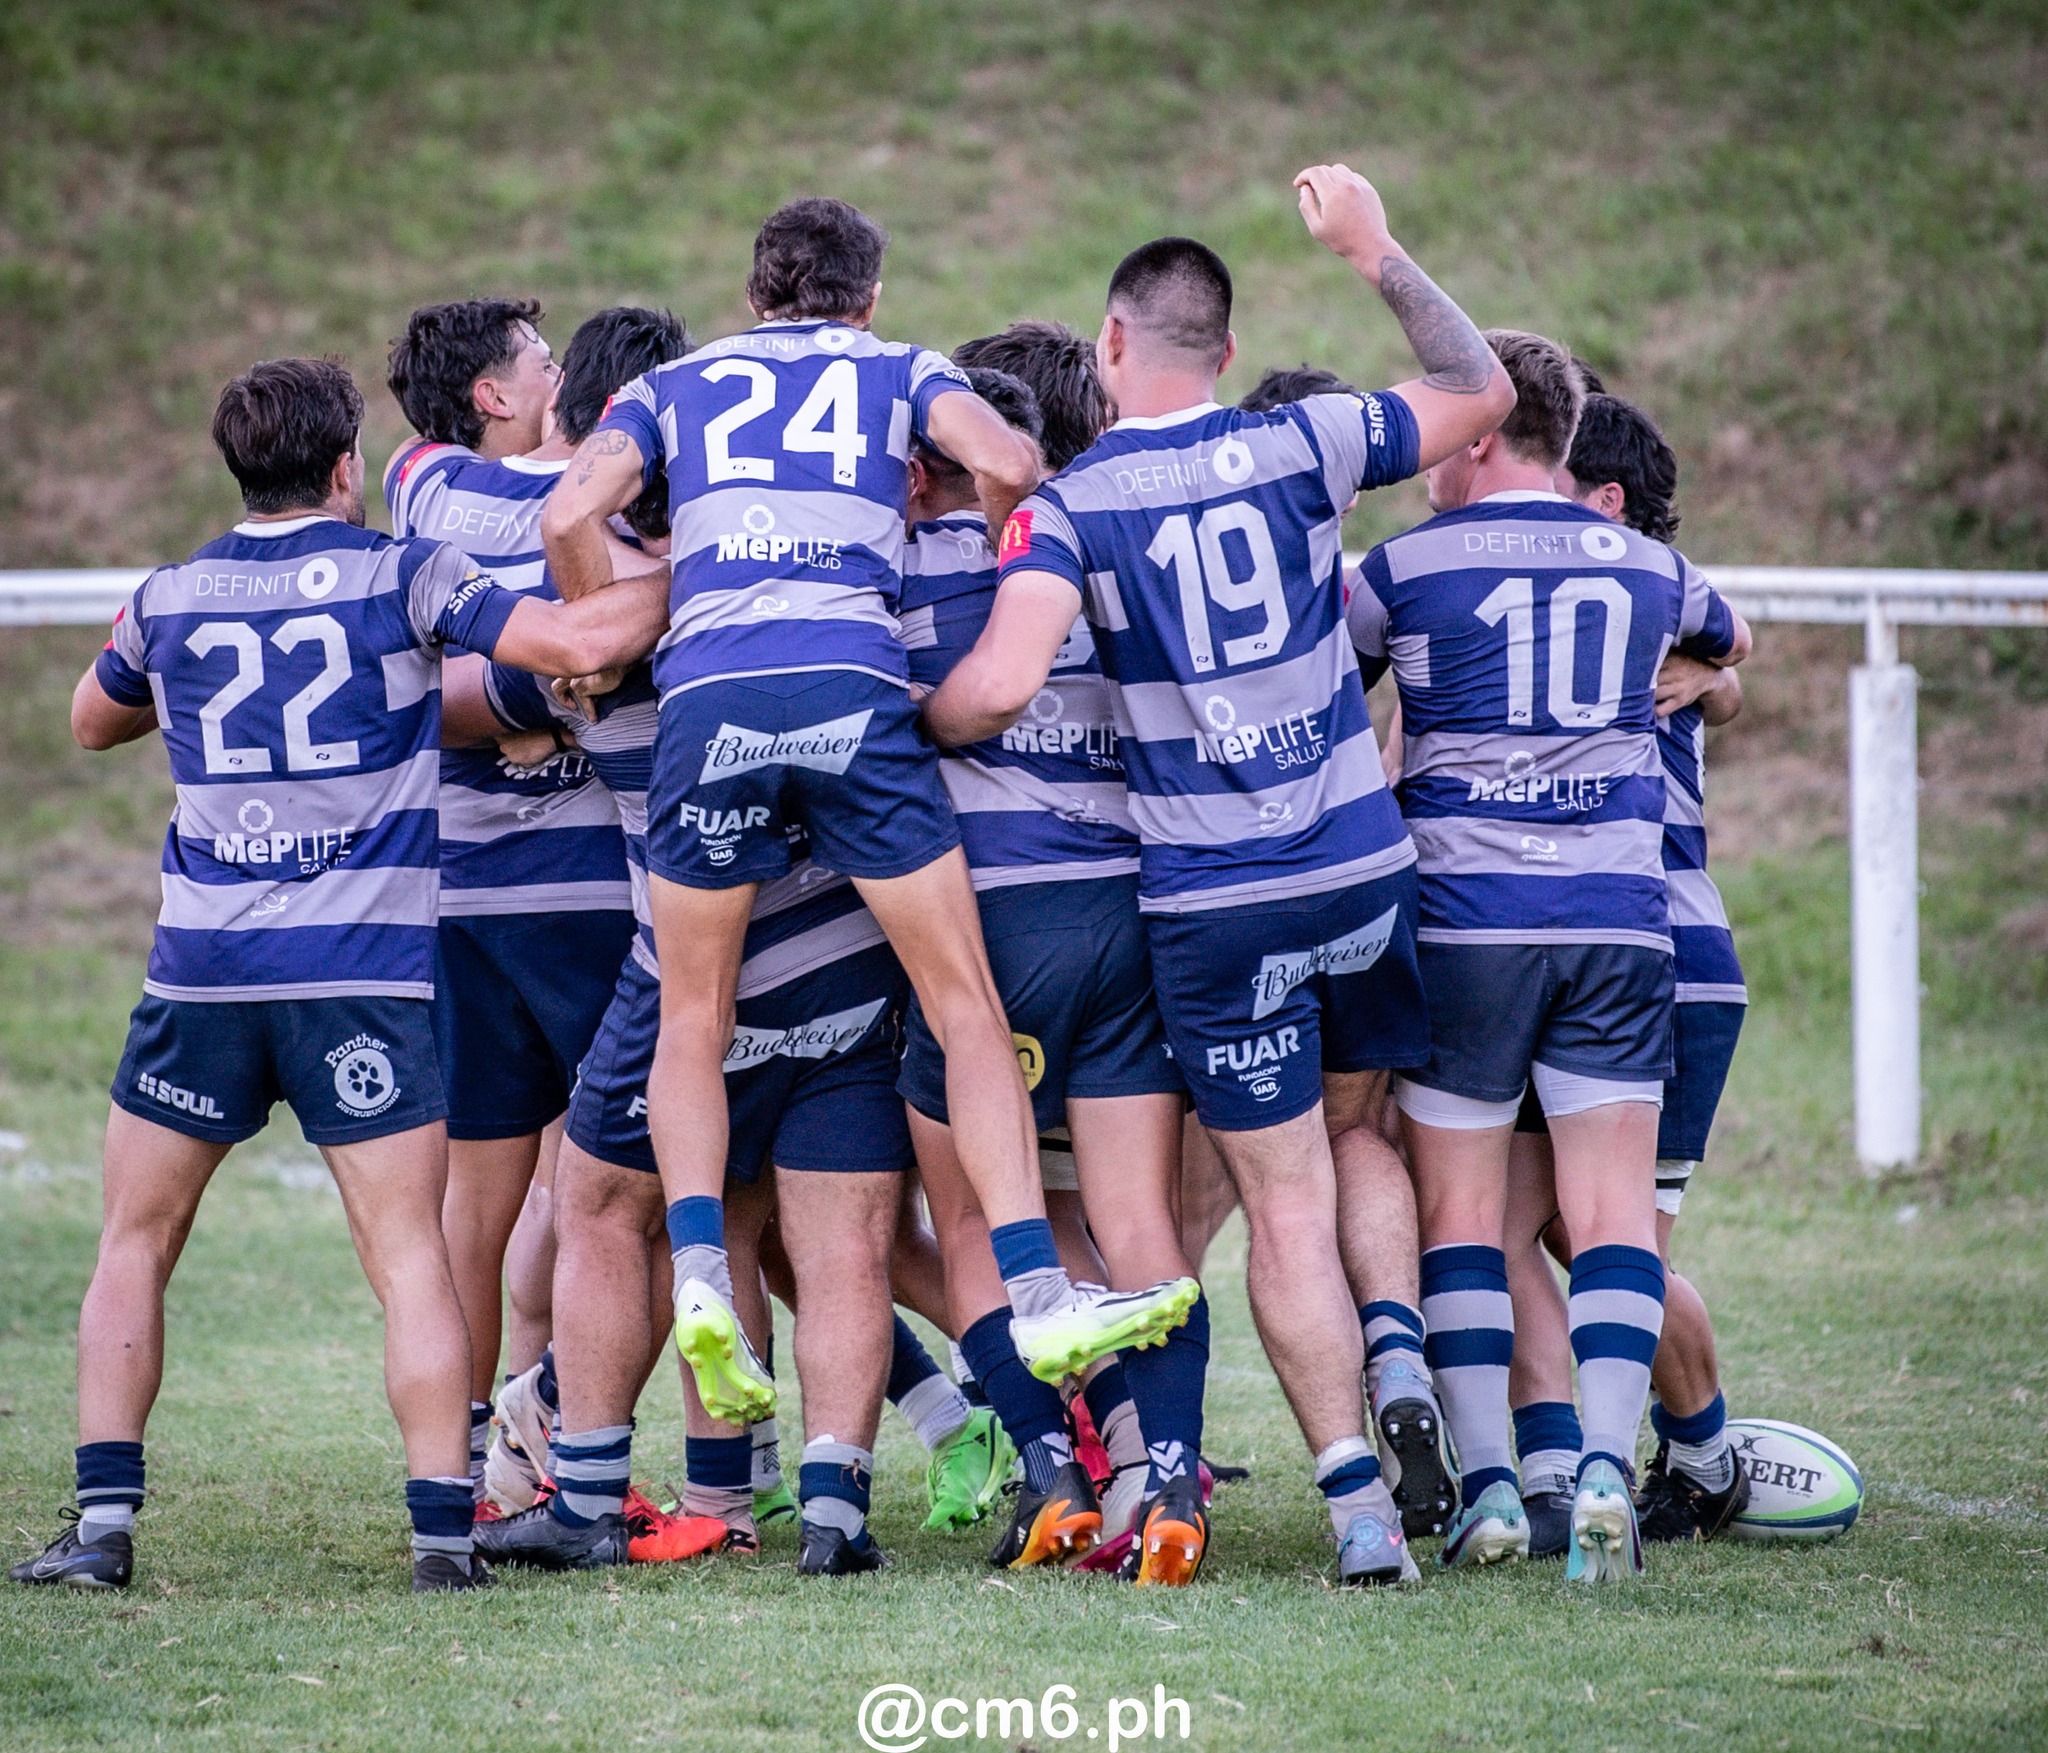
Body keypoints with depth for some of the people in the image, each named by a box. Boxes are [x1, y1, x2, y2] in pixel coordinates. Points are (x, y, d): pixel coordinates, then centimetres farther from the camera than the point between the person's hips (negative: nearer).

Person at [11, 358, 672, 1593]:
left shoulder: (172, 597, 9)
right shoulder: (402, 578, -1)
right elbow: (585, 642, -10)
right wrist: (674, 572, 6)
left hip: (203, 967, 2)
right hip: (367, 970, -2)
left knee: (137, 1244, 12)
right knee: (408, 1251, 1)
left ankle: (106, 1522, 5)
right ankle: (444, 1527, -6)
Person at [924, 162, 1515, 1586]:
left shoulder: (1068, 507, -8)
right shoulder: (1301, 448, 0)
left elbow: (1002, 685, -21)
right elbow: (1482, 395, 15)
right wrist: (1377, 252, 22)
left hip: (1212, 907, -2)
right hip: (1362, 870, 2)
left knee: (1289, 1206, 2)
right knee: (1360, 1136, 26)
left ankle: (1360, 1502, -5)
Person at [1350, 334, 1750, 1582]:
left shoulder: (1408, 568, 0)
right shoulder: (1646, 566, 12)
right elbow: (1731, 641, 34)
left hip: (1466, 917, -2)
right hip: (1621, 917, 2)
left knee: (1459, 1206, 5)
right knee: (1613, 1205, 0)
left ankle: (1487, 1481, -2)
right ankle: (1606, 1466, -15)